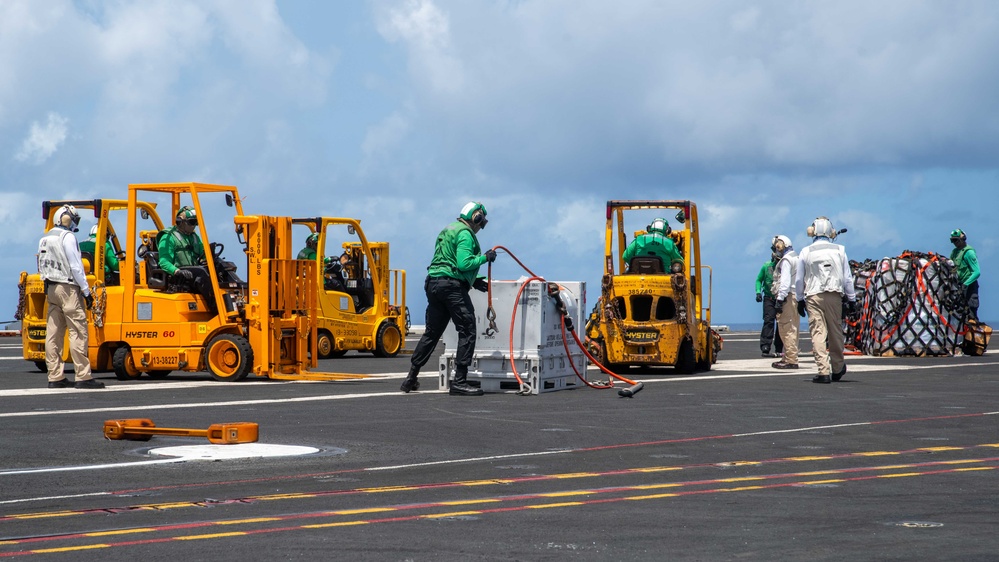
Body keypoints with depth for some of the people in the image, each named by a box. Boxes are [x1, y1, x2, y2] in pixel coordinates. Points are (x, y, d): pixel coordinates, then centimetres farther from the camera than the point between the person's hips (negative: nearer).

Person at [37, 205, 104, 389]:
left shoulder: (45, 239, 15)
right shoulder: (67, 237, -10)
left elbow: (43, 267, 16)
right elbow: (76, 266, -13)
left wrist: (49, 287, 19)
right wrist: (86, 291, -10)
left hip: (51, 289, 9)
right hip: (69, 288, -9)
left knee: (54, 333, 6)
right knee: (78, 332, -8)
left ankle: (55, 376, 6)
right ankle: (83, 376, -11)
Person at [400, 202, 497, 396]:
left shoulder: (448, 230, 23)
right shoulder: (465, 234, -8)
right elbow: (464, 263, -19)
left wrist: (473, 280, 21)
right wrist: (484, 257, -7)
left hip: (434, 283, 9)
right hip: (452, 285, -9)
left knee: (432, 332, 16)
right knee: (467, 331, -6)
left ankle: (411, 377, 16)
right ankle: (459, 382, -11)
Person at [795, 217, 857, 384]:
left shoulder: (806, 252, 3)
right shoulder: (839, 250, 5)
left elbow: (798, 279, 6)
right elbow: (847, 278, 7)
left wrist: (800, 300, 16)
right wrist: (852, 299, 14)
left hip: (813, 296, -1)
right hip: (834, 295, 1)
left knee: (818, 333, -4)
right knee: (836, 332, 12)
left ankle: (824, 371, -12)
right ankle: (837, 368, 24)